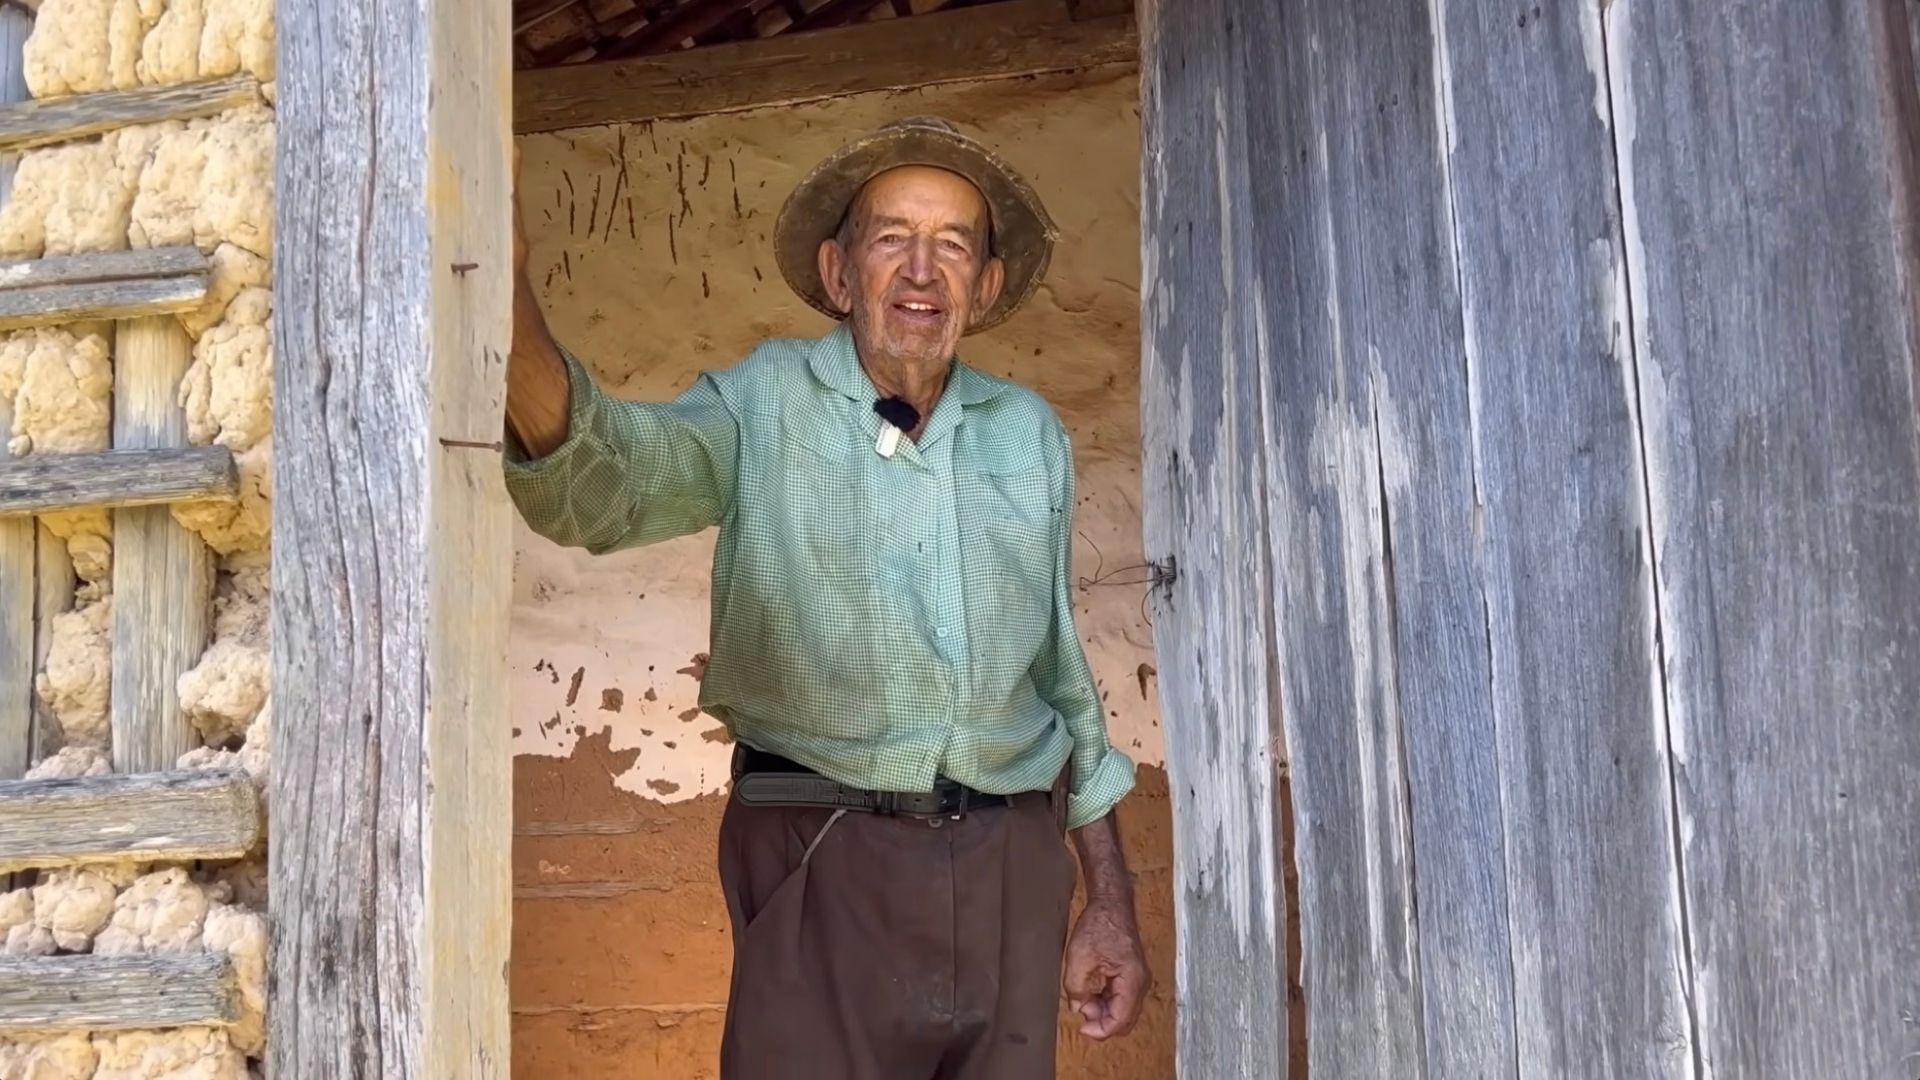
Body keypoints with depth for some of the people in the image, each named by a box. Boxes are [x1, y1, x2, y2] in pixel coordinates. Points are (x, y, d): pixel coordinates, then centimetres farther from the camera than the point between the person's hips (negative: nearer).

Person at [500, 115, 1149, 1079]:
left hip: (1011, 865, 4)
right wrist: (510, 310, -42)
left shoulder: (1031, 432, 10)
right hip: (824, 860, -3)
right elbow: (599, 484, -21)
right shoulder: (764, 404, -2)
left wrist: (1110, 895, 15)